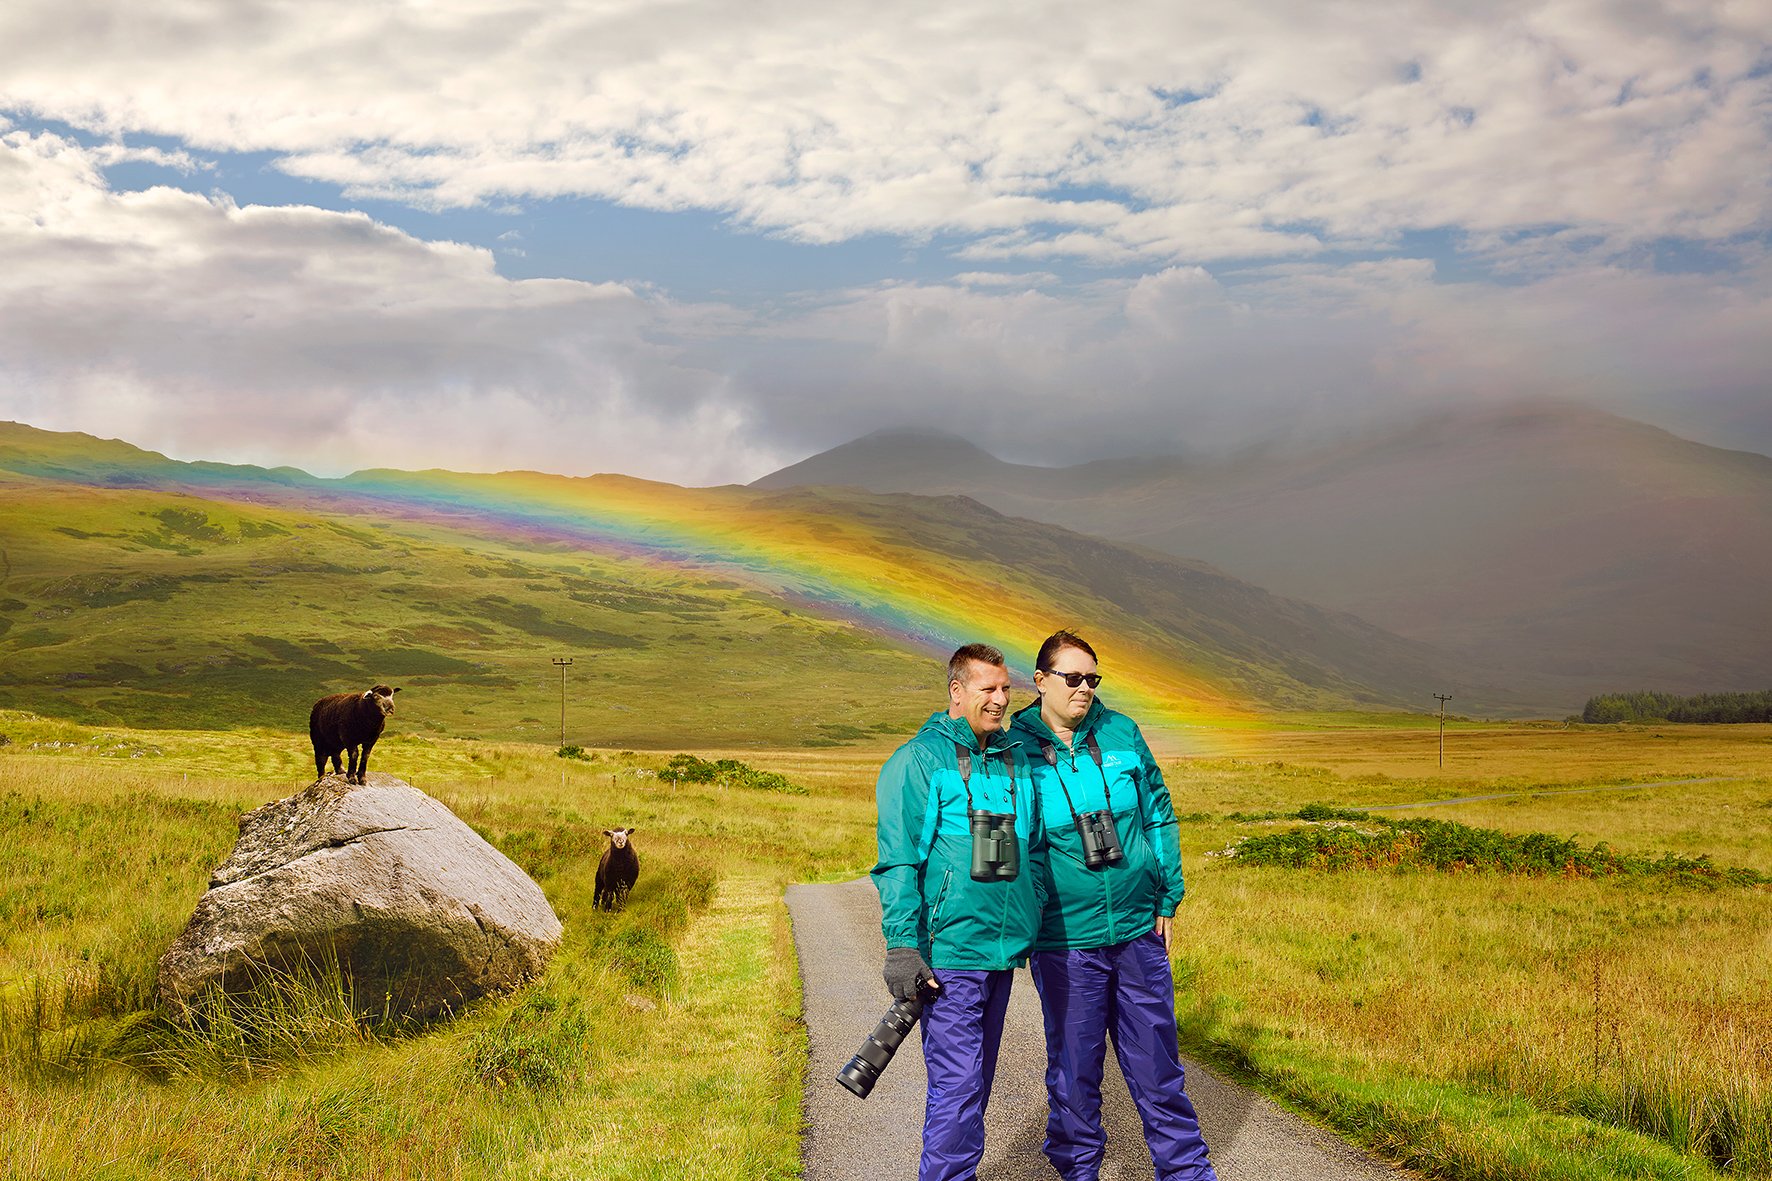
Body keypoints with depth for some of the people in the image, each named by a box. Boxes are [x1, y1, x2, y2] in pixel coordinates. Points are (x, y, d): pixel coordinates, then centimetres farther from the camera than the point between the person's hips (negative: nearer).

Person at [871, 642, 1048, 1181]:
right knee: (957, 1083, -8)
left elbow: (1034, 851, 22)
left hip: (1004, 950, 7)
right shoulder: (918, 760, -7)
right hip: (948, 952, -7)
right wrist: (902, 947, -15)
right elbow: (897, 860, -10)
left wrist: (1033, 921, 18)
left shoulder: (1017, 760, 13)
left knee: (976, 1078, 15)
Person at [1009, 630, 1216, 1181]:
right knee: (1074, 1070, 8)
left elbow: (1158, 815, 11)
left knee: (1156, 1063, 12)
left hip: (1139, 933, 3)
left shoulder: (1121, 734, 2)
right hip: (1065, 944, -2)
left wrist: (1167, 898, 9)